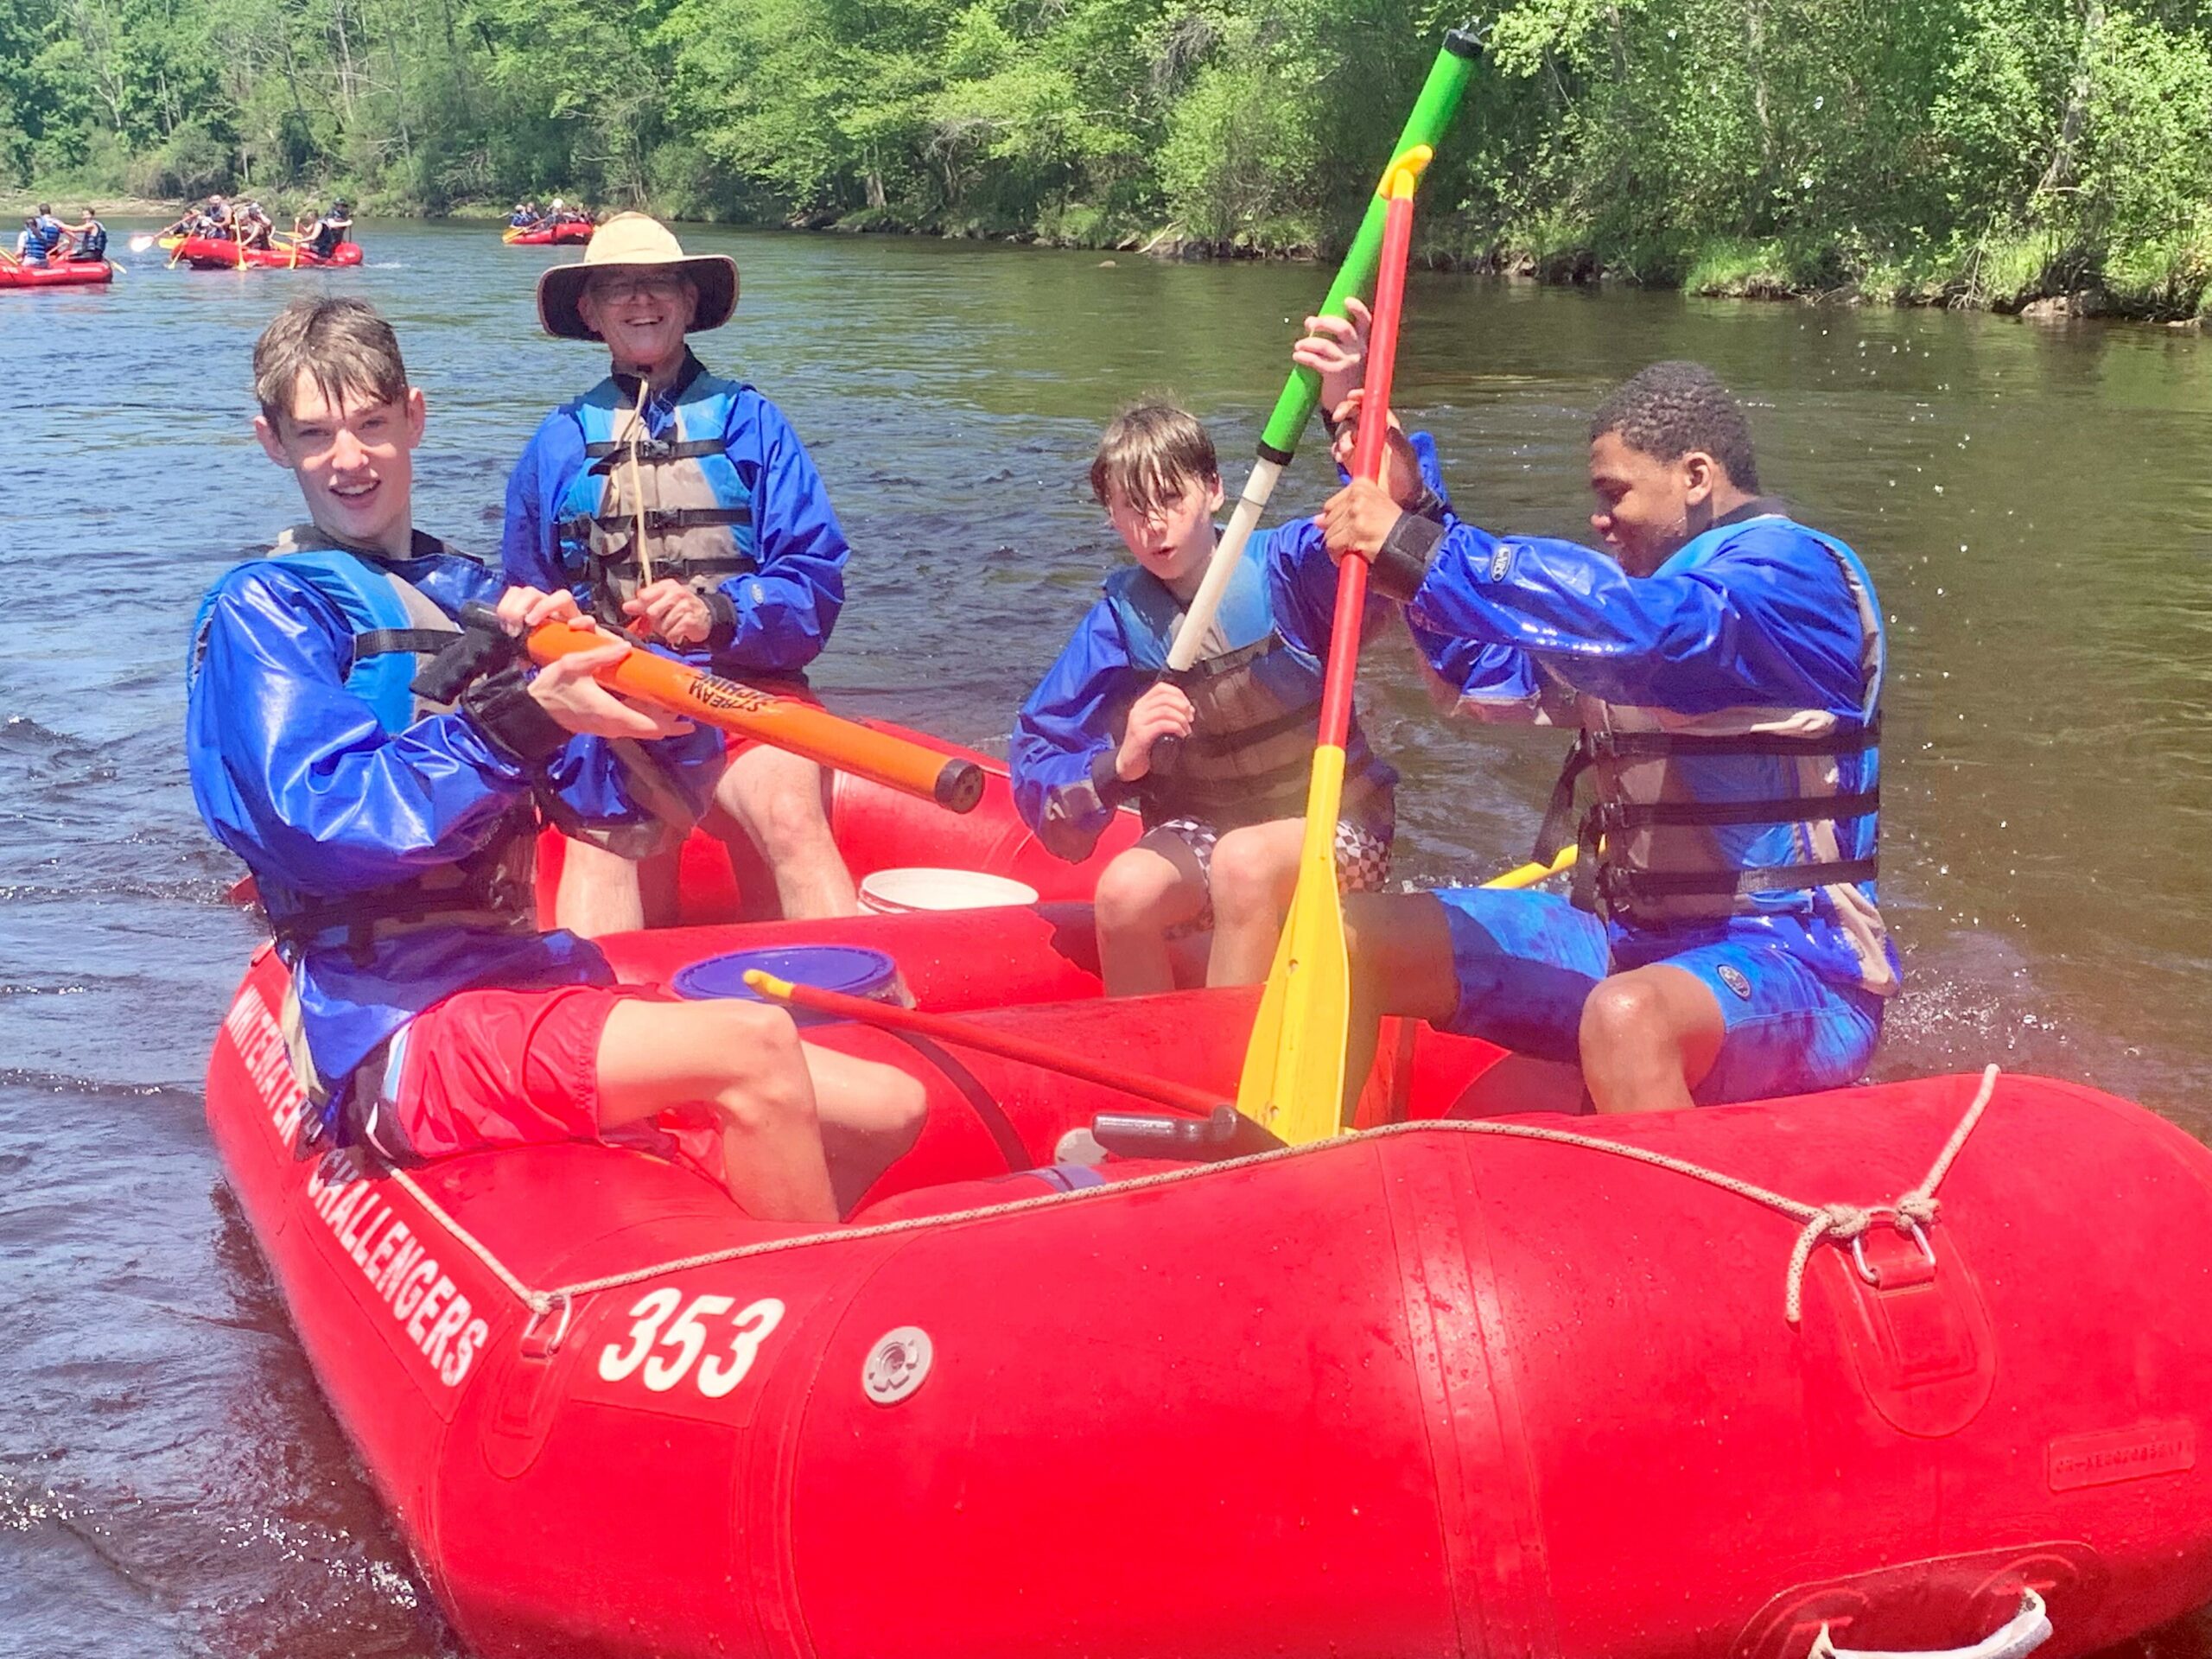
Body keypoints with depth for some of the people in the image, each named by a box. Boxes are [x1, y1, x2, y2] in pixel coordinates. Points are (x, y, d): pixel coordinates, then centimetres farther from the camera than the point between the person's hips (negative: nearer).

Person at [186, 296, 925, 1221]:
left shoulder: (474, 595, 19)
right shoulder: (259, 613, -1)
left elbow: (640, 796, 13)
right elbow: (325, 823, -18)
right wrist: (520, 719, -28)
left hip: (514, 981, 7)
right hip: (396, 1031, -7)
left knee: (886, 1110, -3)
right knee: (753, 1048, -28)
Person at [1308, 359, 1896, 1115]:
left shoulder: (1796, 571, -9)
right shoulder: (1648, 583, 20)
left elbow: (1650, 633, -30)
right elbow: (1490, 672, 21)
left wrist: (1428, 556, -33)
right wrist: (1409, 509, 9)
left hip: (1795, 963, -9)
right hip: (1633, 944, 9)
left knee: (1628, 1017, -43)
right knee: (1350, 937, -4)